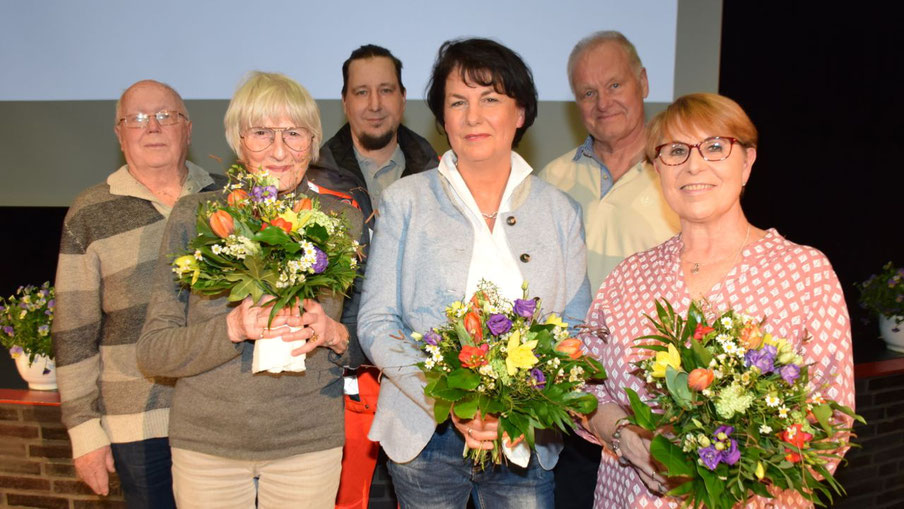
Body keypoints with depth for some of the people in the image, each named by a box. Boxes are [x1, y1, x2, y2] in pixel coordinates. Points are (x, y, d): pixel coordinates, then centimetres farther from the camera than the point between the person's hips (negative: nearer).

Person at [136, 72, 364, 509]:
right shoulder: (194, 215, -4)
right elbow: (152, 352, -5)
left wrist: (334, 335, -16)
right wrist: (233, 328, -21)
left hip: (310, 443, 1)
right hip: (205, 443, 0)